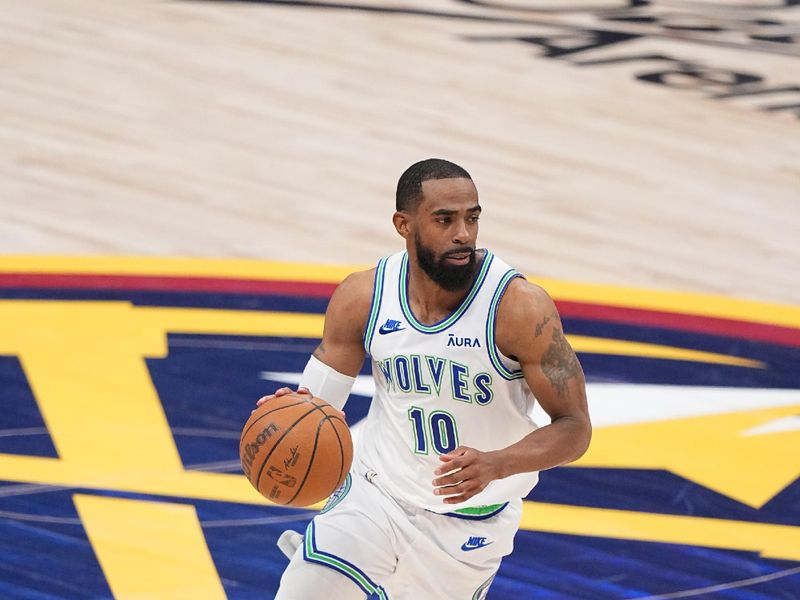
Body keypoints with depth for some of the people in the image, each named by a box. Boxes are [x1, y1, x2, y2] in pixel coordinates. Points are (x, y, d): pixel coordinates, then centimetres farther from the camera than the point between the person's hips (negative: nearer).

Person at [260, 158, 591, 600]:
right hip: (372, 494, 2)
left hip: (466, 525, -2)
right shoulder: (362, 297, -12)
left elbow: (574, 427, -18)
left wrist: (496, 464, -35)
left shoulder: (520, 307, -22)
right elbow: (320, 394, -1)